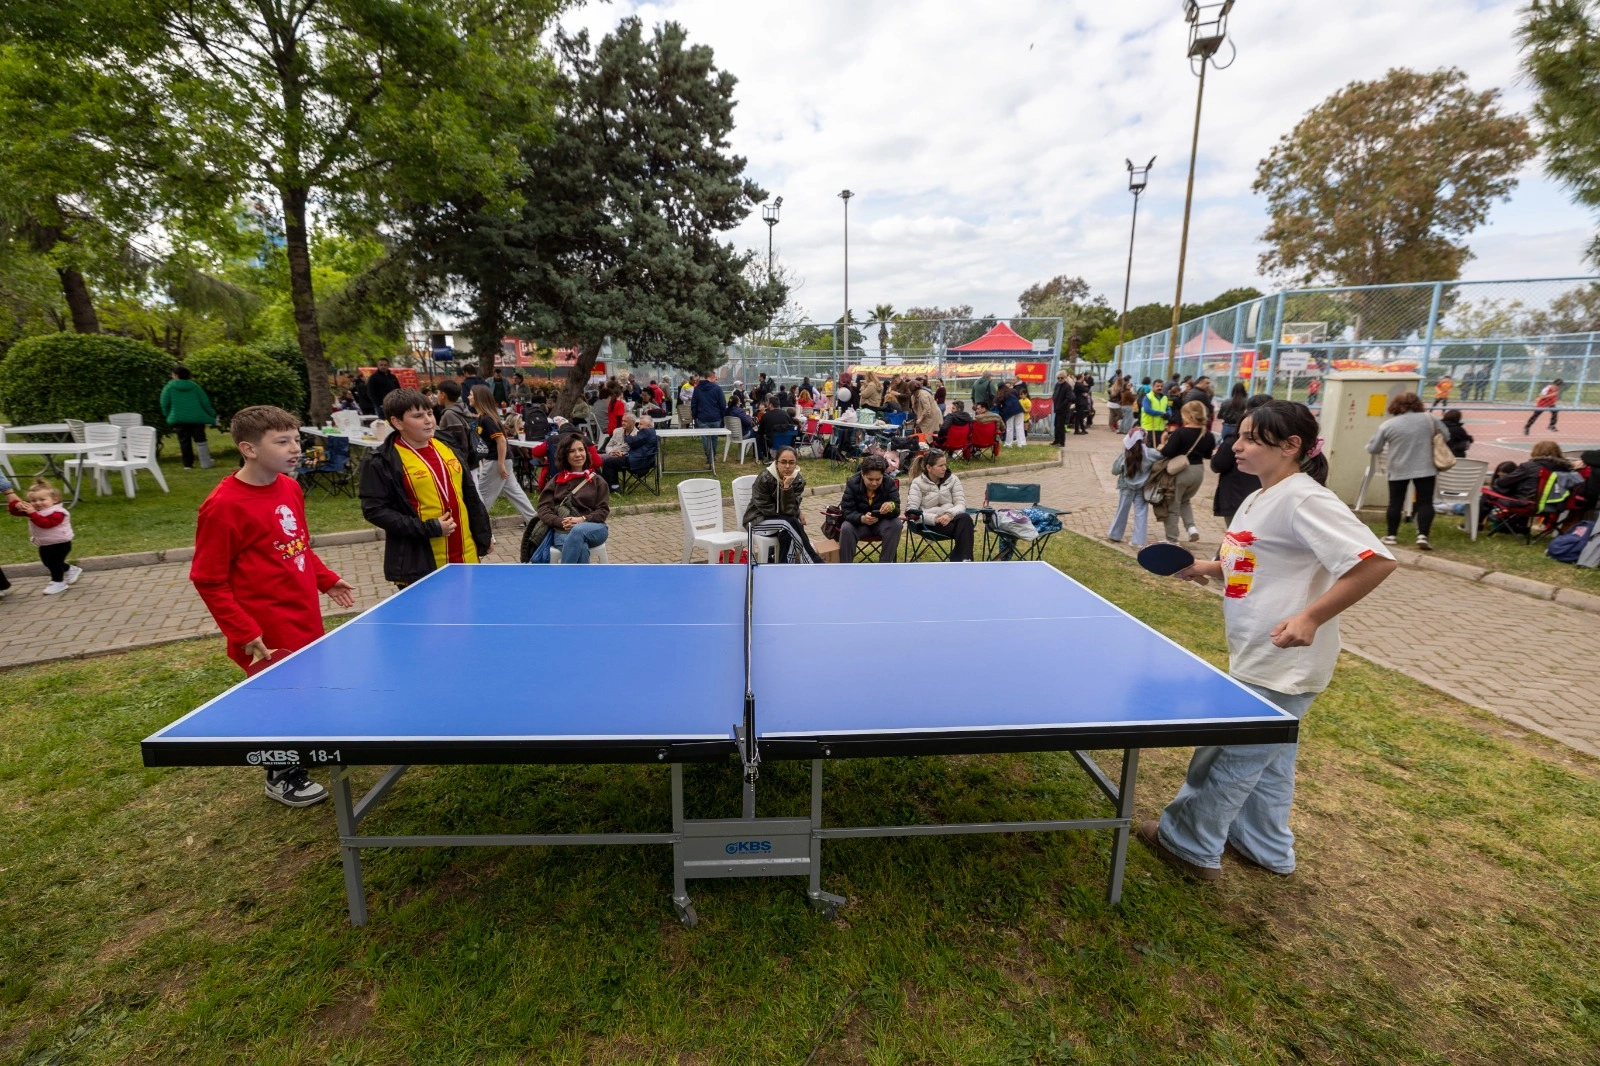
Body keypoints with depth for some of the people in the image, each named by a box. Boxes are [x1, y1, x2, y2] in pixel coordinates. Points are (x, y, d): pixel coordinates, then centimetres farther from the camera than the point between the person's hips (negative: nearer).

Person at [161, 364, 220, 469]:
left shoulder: (169, 387, -1)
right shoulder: (194, 386, 5)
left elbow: (164, 403, -1)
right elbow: (205, 402, 3)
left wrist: (168, 415, 14)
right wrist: (212, 415, 11)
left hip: (179, 419, -1)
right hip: (196, 418, 1)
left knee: (184, 441, 6)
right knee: (200, 440, 5)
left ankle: (188, 464, 8)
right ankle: (206, 463, 2)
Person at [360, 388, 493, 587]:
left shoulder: (447, 447, 9)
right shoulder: (382, 462, -10)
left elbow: (470, 496, 14)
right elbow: (374, 510, -13)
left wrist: (484, 535, 14)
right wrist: (429, 529, -17)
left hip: (465, 557, 6)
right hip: (420, 565, -6)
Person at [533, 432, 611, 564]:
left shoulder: (597, 480, 15)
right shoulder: (556, 481, 16)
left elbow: (604, 510, 7)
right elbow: (543, 509, 8)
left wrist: (583, 519, -13)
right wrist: (561, 523, -13)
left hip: (594, 529, 0)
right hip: (562, 531, 0)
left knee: (578, 530, -39)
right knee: (581, 548, -37)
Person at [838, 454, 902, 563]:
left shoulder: (889, 483, -16)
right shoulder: (852, 483, -18)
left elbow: (896, 512, -20)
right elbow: (847, 511, -20)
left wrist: (891, 507, -46)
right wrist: (862, 518, -42)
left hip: (882, 523, 1)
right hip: (859, 523, -1)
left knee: (896, 524, -28)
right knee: (846, 528, -31)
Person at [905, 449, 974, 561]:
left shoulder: (953, 479, 10)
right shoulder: (918, 483, 1)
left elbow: (961, 504, 3)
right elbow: (911, 511, -9)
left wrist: (949, 514, -20)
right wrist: (934, 518, -22)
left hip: (950, 519, 4)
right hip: (930, 524, -3)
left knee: (965, 518, -32)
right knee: (962, 526, -31)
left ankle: (964, 559, -34)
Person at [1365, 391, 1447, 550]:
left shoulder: (1387, 425, -6)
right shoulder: (1428, 418, 0)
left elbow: (1372, 449, -1)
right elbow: (1444, 435, 14)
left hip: (1399, 470, -1)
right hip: (1425, 469, 1)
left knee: (1395, 503, 9)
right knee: (1425, 502, 4)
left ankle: (1392, 536, 15)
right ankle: (1422, 536, -5)